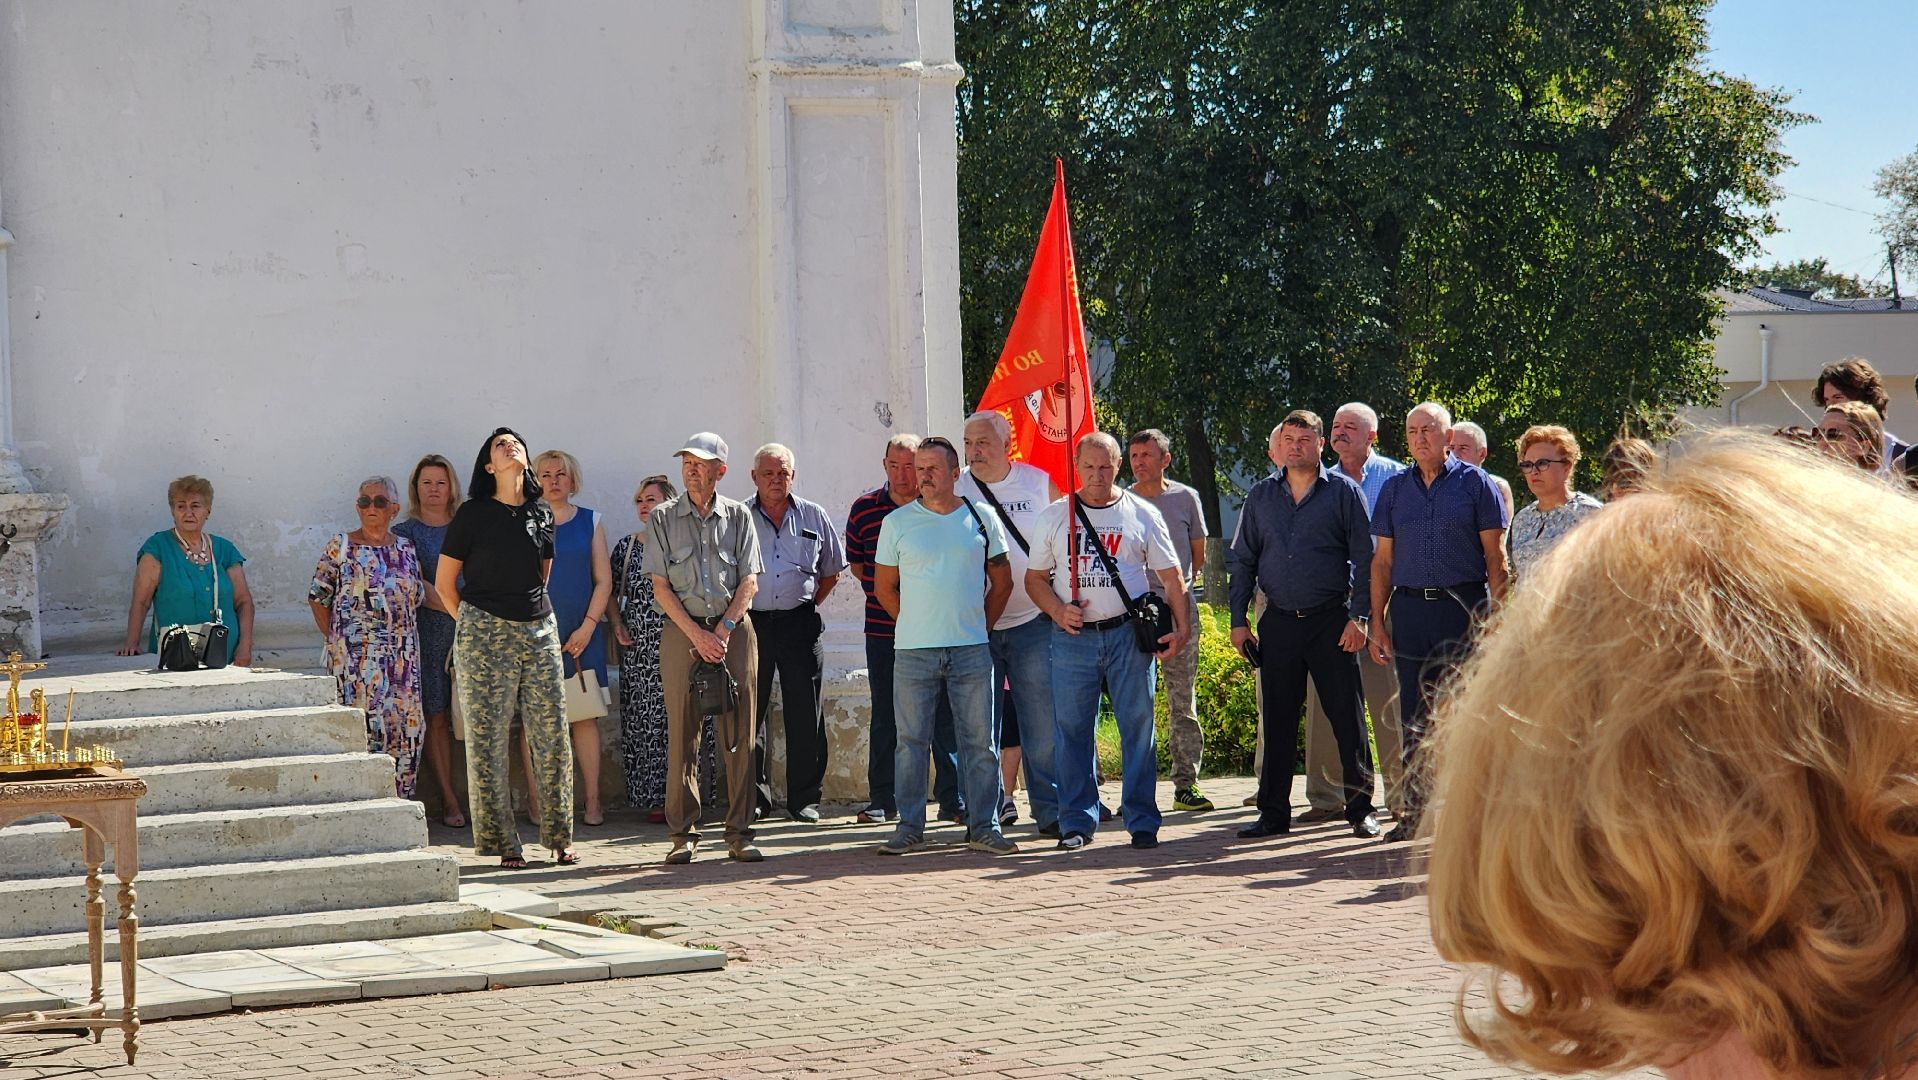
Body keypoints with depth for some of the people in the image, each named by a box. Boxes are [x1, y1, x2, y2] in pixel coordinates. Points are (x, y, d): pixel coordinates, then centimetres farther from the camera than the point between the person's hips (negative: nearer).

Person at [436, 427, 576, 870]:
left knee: (551, 733, 2)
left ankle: (560, 837, 10)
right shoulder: (473, 514, -2)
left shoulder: (541, 515, 11)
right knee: (489, 738, -2)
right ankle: (502, 842, 3)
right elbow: (444, 582, 4)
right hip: (485, 634, -4)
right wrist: (473, 626, 8)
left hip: (538, 629, 4)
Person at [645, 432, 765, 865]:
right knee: (682, 735, -3)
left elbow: (749, 582, 4)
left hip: (734, 630, 1)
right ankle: (684, 833, 2)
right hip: (682, 632, -1)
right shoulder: (663, 519, 5)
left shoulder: (738, 516, 8)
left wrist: (723, 630, -9)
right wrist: (697, 635, -9)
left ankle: (739, 833, 2)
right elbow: (661, 587, 1)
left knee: (739, 735, -2)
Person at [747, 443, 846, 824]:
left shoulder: (813, 517, 9)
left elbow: (832, 571, 19)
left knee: (805, 714, 1)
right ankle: (755, 796, 9)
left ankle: (805, 797, 9)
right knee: (749, 713, 0)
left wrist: (809, 604, 9)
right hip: (752, 623, -1)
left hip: (799, 624, 1)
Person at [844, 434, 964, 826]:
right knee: (885, 718, 8)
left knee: (945, 717, 0)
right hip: (883, 630, 2)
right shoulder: (864, 508, 4)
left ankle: (953, 800, 5)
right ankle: (882, 801, 15)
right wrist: (882, 592, 8)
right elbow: (855, 562, 17)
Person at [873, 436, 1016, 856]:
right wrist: (916, 624, 6)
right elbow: (884, 587, 9)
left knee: (980, 741, 2)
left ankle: (984, 827, 9)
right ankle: (909, 828, 8)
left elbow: (1002, 582, 13)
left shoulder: (981, 520, 6)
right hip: (913, 650, -1)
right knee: (911, 741, 2)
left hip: (971, 649, 1)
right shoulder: (897, 522, 3)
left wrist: (979, 626, 8)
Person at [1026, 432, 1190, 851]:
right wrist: (1059, 612, -7)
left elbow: (1171, 576, 6)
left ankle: (1142, 820, 6)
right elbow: (1035, 578, 12)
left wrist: (1182, 628, -5)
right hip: (1073, 636, 1)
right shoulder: (1054, 516, 9)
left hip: (1128, 633, -1)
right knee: (1071, 730, 1)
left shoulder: (1141, 514, 7)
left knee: (1138, 727, 0)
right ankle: (1077, 821, 8)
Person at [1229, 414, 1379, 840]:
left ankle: (1361, 810, 4)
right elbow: (1243, 560, 14)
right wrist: (1239, 620, 7)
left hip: (1331, 621, -3)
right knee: (1277, 721, 6)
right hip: (1279, 622, 3)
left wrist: (1359, 617, -9)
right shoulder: (1261, 496, 11)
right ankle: (1274, 813, 13)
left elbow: (1365, 559, 0)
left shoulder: (1344, 492, 2)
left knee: (1347, 717, -2)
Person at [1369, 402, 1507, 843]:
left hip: (1465, 606, -3)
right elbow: (1382, 560, 14)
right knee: (1413, 715, 3)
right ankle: (1416, 809, 9)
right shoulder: (1394, 489, 13)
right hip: (1410, 608, 3)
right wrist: (1376, 623, 8)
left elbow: (1495, 556, 2)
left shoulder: (1475, 483, 3)